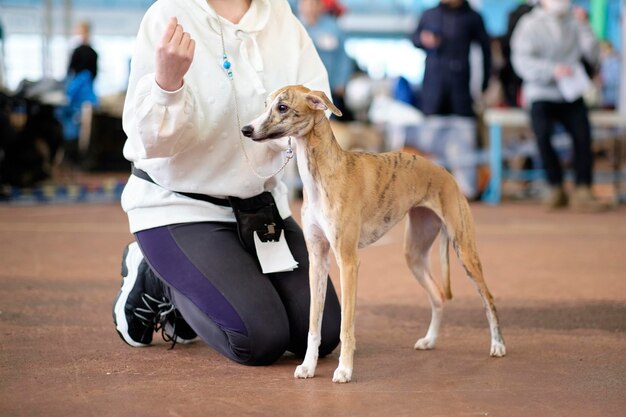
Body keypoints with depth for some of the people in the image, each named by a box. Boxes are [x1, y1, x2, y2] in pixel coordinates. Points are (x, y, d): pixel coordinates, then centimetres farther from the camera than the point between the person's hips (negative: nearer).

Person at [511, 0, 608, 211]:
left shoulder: (575, 22, 9)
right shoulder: (530, 24, 1)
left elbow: (592, 56, 2)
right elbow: (521, 61, -10)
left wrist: (584, 26, -6)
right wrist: (552, 70, -22)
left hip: (571, 94, 2)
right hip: (542, 94, -2)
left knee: (582, 131, -26)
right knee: (542, 132, -29)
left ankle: (582, 191, -24)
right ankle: (556, 189, -15)